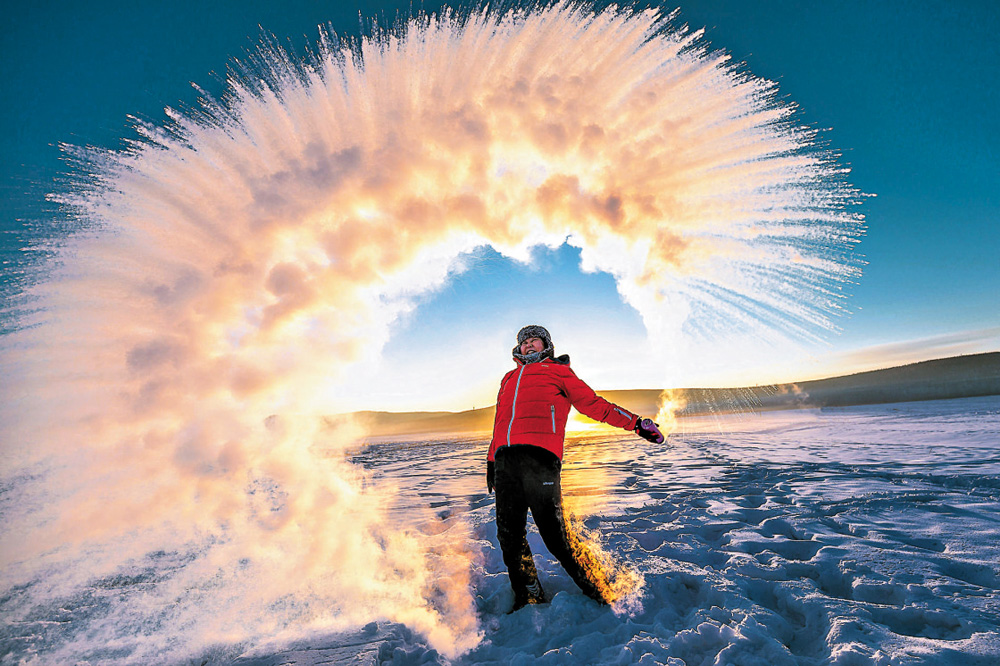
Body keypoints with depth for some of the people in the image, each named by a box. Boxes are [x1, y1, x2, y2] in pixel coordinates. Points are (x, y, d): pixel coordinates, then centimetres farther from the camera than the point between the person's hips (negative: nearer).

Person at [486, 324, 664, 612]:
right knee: (509, 535, 4)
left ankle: (601, 596, 9)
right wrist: (491, 462, 26)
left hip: (540, 456, -5)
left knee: (555, 534, -8)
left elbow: (593, 404, 14)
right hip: (505, 458, 5)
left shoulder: (557, 370, 18)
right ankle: (529, 599, 21)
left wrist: (635, 422, 8)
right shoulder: (509, 378, 31)